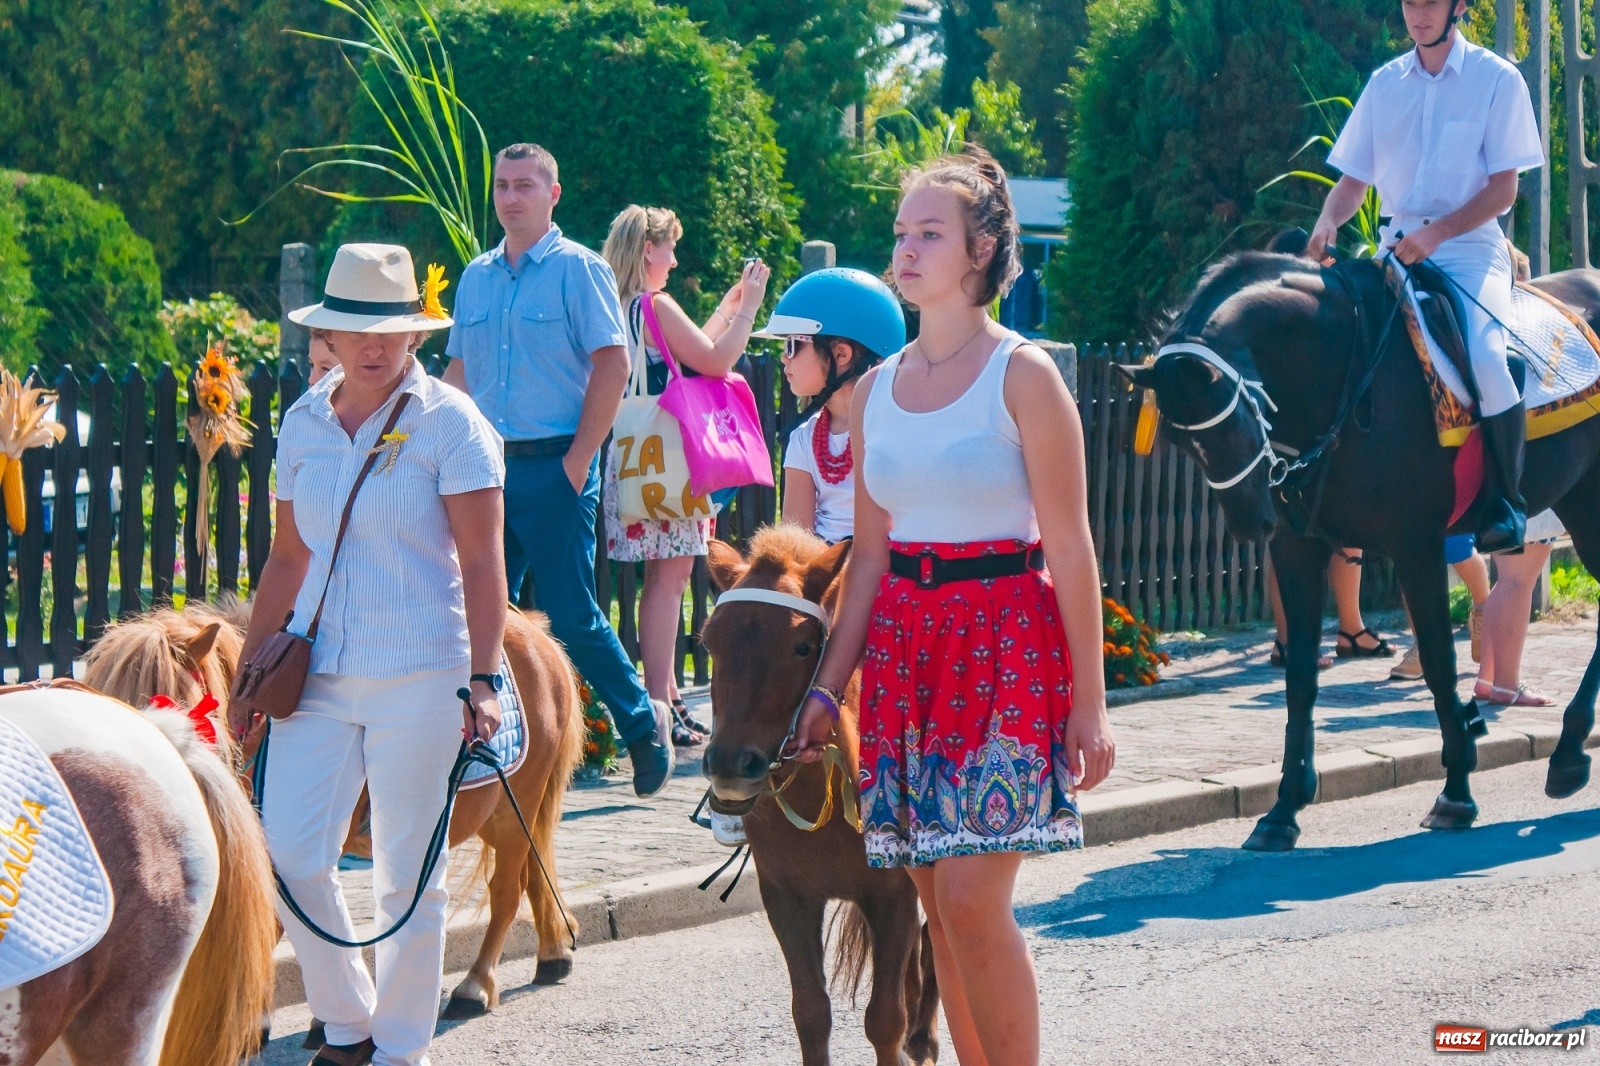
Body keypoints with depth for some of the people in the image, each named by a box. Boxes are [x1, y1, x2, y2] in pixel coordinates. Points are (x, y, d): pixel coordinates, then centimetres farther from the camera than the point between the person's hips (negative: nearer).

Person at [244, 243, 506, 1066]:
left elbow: (481, 563, -8)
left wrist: (482, 680, -15)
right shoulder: (303, 422, 8)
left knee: (407, 872, 2)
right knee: (287, 855, -2)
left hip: (419, 678, -4)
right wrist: (249, 669, 14)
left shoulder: (450, 423, -6)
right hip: (318, 672, 4)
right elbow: (288, 557, 15)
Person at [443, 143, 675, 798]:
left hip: (554, 466, -5)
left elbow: (611, 364, -9)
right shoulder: (476, 278, 14)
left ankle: (643, 724, 13)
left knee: (570, 615, -5)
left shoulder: (578, 269, -4)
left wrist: (578, 461, -13)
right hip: (486, 467, 6)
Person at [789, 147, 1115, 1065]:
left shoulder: (1024, 375, -5)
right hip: (903, 639, 6)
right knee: (939, 908, 6)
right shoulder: (878, 389, 11)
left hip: (1006, 638, -6)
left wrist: (1089, 703, -10)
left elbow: (1070, 550, -7)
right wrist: (828, 687, 8)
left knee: (972, 900, -14)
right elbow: (869, 553, 14)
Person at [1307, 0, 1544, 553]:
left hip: (1471, 247, -5)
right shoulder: (1384, 84, 11)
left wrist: (1437, 233, -19)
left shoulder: (1497, 79, -1)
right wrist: (1327, 222, -10)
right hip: (1397, 248, 5)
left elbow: (1504, 188, -6)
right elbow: (1353, 179, 12)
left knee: (1486, 358, -30)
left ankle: (1505, 504, -14)